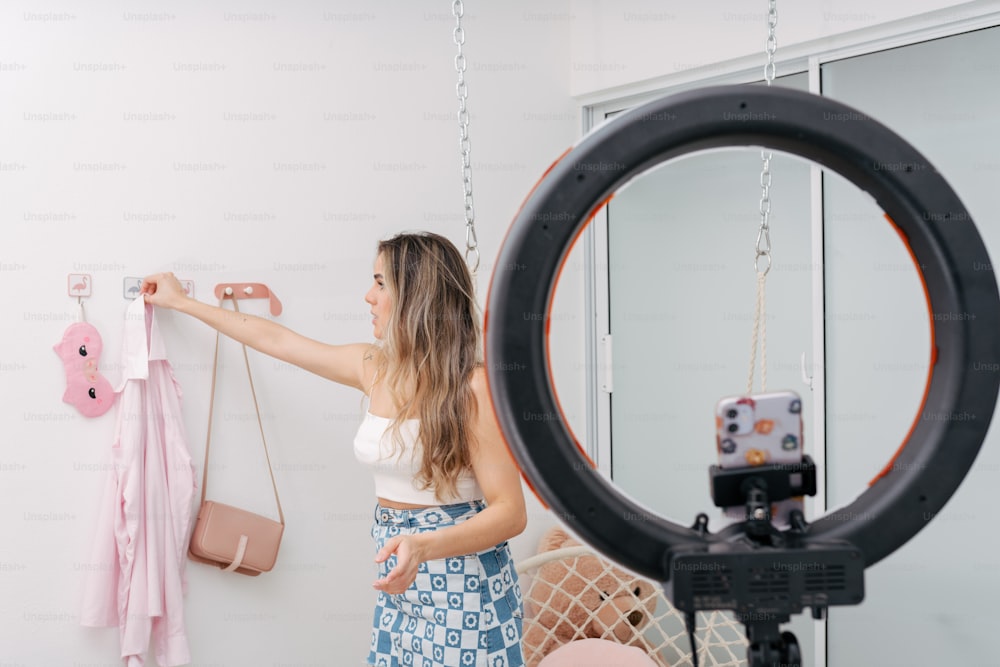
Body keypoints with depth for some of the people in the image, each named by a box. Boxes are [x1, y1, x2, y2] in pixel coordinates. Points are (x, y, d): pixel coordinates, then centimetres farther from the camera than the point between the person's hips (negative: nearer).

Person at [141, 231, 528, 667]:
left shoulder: (473, 386, -16)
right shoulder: (374, 368, 5)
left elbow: (510, 511, -18)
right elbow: (274, 339, 17)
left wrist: (424, 546, -33)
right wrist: (181, 303, 25)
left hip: (460, 582, -6)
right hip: (399, 585, 6)